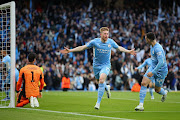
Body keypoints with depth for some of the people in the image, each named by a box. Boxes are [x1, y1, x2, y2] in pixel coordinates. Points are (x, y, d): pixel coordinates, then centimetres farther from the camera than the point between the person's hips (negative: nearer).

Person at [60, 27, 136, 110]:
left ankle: (98, 102, -19)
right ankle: (107, 88, 50)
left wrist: (128, 51, 16)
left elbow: (119, 48, 16)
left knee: (101, 79, -24)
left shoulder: (111, 42, -5)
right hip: (96, 65, 1)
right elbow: (83, 47, -4)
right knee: (100, 81, 10)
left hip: (106, 65, -1)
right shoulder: (95, 42, -10)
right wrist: (70, 50, -9)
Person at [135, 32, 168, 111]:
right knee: (144, 83, -11)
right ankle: (141, 105, -12)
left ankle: (164, 93, 47)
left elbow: (161, 63, -33)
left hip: (161, 71, -8)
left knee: (157, 90, 8)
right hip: (153, 67, 8)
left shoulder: (158, 49, -27)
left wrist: (152, 72, -34)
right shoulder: (152, 46, 3)